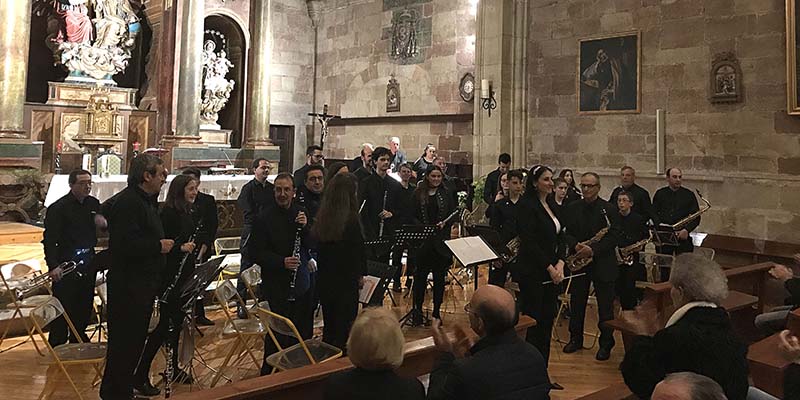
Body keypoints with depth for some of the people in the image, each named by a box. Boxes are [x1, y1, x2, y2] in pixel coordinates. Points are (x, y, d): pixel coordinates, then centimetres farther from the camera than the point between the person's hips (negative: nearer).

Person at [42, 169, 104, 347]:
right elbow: (49, 239, -14)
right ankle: (57, 344, 10)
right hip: (66, 263, -6)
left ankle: (79, 338, 29)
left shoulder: (94, 203, 7)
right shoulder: (59, 207, -10)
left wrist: (103, 222, -7)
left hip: (88, 262, 6)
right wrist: (53, 265, -22)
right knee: (63, 305, -2)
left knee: (84, 305, 14)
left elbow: (103, 223, 19)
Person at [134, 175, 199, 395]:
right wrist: (180, 247, -29)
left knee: (177, 321, 16)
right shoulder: (168, 212, -14)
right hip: (169, 276, -9)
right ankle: (140, 375, 2)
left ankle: (173, 368, 29)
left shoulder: (187, 213, 12)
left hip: (183, 276, 9)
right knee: (165, 324, -6)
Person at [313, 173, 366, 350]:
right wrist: (360, 274, 1)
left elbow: (317, 245, 7)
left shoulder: (321, 217, -1)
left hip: (324, 280, 6)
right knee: (344, 324, 6)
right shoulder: (351, 220, -19)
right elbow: (359, 249, -12)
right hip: (346, 280, -6)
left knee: (329, 324, 20)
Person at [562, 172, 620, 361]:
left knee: (605, 306, 4)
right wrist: (576, 245, -16)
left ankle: (606, 344, 15)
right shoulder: (572, 208, 6)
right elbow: (567, 233, 5)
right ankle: (576, 339, 25)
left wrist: (593, 249, -22)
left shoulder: (608, 209, -5)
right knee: (576, 302, 11)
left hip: (603, 263, -3)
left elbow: (614, 237, -10)